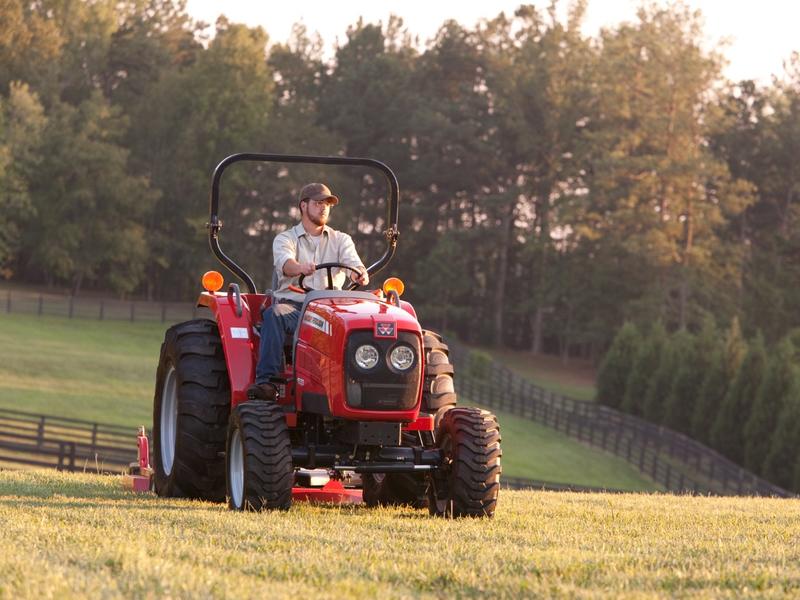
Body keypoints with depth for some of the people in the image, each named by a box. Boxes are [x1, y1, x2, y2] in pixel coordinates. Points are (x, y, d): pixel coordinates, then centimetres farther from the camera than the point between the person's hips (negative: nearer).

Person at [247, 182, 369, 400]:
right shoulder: (285, 239, 11)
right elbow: (285, 263, -12)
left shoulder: (341, 240, 19)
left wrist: (360, 274, -27)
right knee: (274, 315, -36)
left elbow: (352, 262, -1)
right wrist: (299, 268, -38)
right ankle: (266, 381, -42)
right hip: (292, 306, -1)